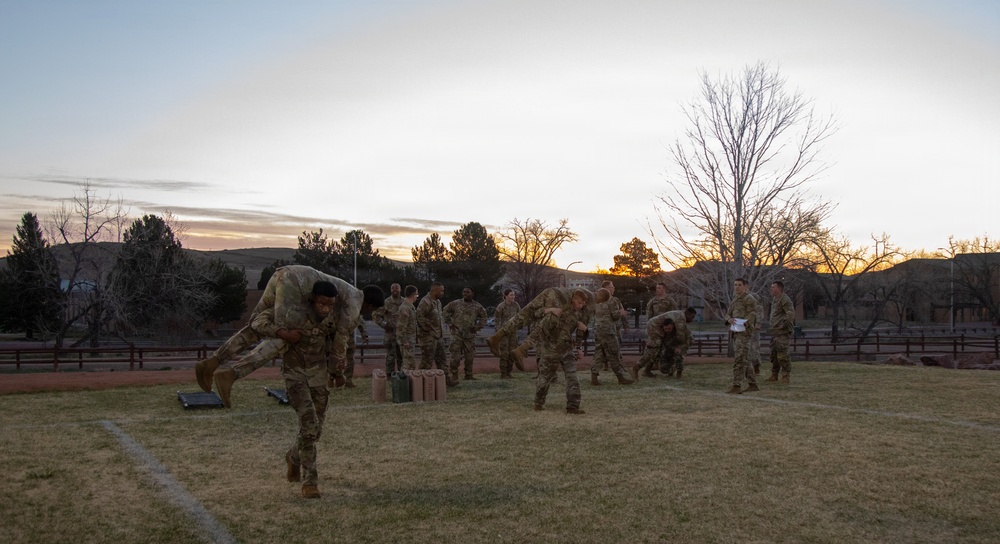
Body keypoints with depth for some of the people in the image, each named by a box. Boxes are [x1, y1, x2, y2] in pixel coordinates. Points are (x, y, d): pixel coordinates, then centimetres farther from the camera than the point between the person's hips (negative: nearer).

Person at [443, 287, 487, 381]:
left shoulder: (477, 306, 5)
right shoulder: (455, 304, 0)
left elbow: (483, 317, 18)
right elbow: (445, 311, 8)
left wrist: (477, 327, 5)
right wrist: (450, 324, 1)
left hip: (470, 335, 2)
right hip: (457, 334, -2)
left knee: (470, 356, 7)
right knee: (455, 355, -7)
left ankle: (468, 374, 20)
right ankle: (454, 374, 3)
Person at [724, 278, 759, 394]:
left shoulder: (749, 299, -5)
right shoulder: (735, 300, 20)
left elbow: (752, 316, -14)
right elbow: (728, 315, 13)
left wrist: (742, 325, -29)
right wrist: (729, 319, -12)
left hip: (744, 333, -9)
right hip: (736, 334, 9)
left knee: (739, 360, -14)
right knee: (745, 361, 13)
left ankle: (736, 387, -17)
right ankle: (753, 385, 20)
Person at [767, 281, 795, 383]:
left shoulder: (785, 300, -12)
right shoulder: (775, 300, 18)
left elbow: (791, 314, -22)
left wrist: (782, 326, -21)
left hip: (782, 333, -10)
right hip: (775, 333, 10)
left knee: (782, 355, -9)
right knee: (773, 355, 12)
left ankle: (786, 377, -3)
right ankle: (774, 375, 19)